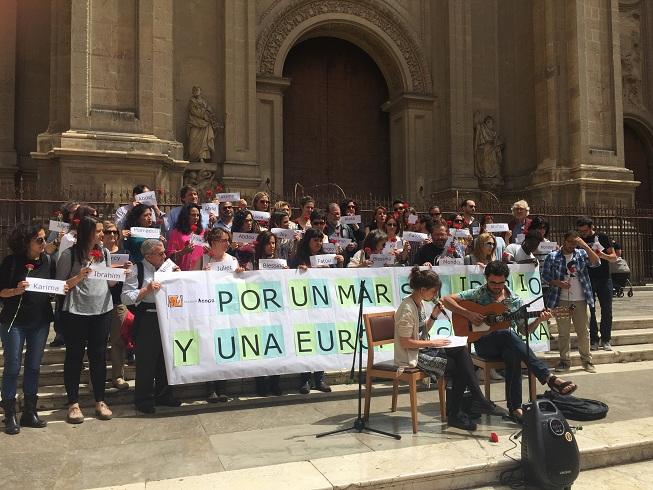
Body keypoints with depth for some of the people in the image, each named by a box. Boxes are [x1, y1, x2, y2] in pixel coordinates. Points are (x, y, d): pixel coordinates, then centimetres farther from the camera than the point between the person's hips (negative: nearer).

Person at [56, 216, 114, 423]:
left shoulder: (104, 252, 8)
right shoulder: (69, 255, -8)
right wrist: (78, 277, -22)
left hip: (102, 310, 4)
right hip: (75, 312, -4)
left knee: (99, 355, 9)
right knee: (75, 356, 6)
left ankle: (100, 401, 20)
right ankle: (73, 403, 18)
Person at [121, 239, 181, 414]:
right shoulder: (136, 270, -8)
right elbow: (126, 297, -14)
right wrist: (146, 290, -23)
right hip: (146, 319, -6)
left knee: (165, 357, 15)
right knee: (145, 360, 3)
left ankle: (163, 394, 31)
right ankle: (143, 399, 18)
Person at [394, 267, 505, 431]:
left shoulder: (420, 303, 8)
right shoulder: (407, 310, -21)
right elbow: (405, 343, -22)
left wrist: (433, 316, 0)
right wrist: (432, 343, -18)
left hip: (424, 349, 9)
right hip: (412, 356, -9)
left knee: (461, 351, -10)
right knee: (459, 368, -12)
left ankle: (477, 400, -9)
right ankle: (454, 414, 3)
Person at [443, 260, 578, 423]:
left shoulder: (514, 300, 11)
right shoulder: (477, 294, 1)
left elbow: (525, 330, 13)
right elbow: (446, 300, -7)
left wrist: (538, 320, -6)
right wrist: (468, 313, -18)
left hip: (506, 345, 3)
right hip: (483, 344, -3)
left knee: (513, 355, -35)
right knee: (507, 334, -35)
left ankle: (515, 408, -30)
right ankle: (549, 378, -37)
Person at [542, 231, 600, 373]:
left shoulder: (581, 254, 7)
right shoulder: (552, 257, 1)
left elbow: (596, 263, -8)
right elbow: (545, 276, 1)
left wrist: (585, 246, -15)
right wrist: (558, 283, -16)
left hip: (580, 300, 2)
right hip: (561, 300, -1)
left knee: (584, 331, 7)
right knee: (563, 332, 5)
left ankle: (587, 360, 18)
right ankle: (564, 360, 14)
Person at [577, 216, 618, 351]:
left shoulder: (602, 237, 0)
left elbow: (614, 257, 1)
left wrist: (603, 255, -18)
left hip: (604, 279, 0)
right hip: (586, 279, 1)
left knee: (607, 310, 1)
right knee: (590, 311, 2)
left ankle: (606, 340, 10)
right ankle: (594, 340, 9)